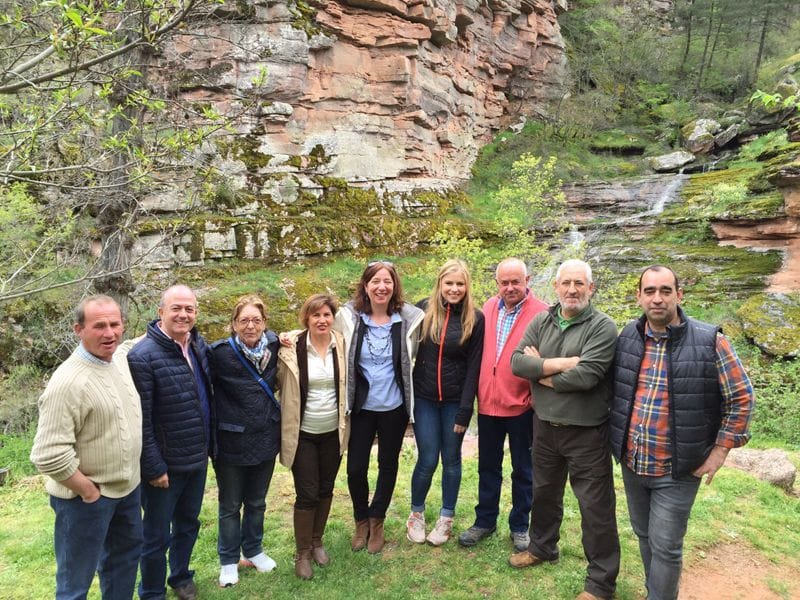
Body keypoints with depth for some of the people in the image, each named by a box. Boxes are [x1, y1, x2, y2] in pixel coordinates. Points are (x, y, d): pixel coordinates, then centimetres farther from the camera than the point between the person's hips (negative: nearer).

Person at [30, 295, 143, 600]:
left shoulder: (121, 360, -3)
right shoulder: (68, 381, -26)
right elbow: (48, 455, -27)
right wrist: (88, 491, -18)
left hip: (128, 486, 7)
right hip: (86, 498, -7)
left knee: (127, 552, 25)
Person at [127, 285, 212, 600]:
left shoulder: (199, 345, 1)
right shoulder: (142, 356, -20)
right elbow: (140, 420, -19)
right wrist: (154, 467, -17)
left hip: (198, 459, 6)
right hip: (165, 464, -6)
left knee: (188, 524, 23)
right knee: (156, 535, 12)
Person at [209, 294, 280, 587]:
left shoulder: (273, 346, -5)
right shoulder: (220, 353, -19)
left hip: (265, 440, 4)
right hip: (231, 442, -3)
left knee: (257, 502, 21)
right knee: (230, 505, 15)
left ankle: (253, 550, 43)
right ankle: (229, 560, 35)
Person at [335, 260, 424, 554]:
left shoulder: (409, 318, -10)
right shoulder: (348, 317, -9)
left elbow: (417, 354, 5)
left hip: (394, 406, 0)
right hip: (360, 406, 0)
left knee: (388, 464, 15)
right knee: (355, 468, 4)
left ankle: (376, 521, 39)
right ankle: (361, 520, 33)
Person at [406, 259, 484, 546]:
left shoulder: (475, 318, -5)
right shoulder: (423, 310, -3)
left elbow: (473, 367, -6)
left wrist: (465, 410, -9)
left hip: (455, 401, 0)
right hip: (424, 399, 0)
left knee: (451, 459, 11)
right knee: (427, 459, 2)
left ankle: (446, 518, 29)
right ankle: (416, 513, 26)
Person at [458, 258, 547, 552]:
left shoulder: (541, 313, -12)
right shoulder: (489, 307, 3)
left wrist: (537, 397, -11)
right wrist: (477, 391, 8)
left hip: (521, 405, -4)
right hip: (488, 402, 4)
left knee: (522, 469, 14)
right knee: (488, 466, 18)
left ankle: (519, 526, 31)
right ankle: (485, 520, 34)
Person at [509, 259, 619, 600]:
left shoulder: (602, 327, -14)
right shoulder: (540, 322, 2)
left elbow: (585, 376, -26)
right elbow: (517, 362, -10)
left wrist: (540, 371, -13)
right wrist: (562, 363, -21)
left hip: (586, 432, -5)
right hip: (545, 425, 5)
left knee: (596, 507, 6)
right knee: (545, 492, 23)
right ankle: (542, 547, 46)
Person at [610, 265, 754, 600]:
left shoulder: (709, 342, -14)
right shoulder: (627, 338, -1)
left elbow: (741, 397, -6)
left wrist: (720, 450, -8)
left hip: (677, 470, -4)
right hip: (631, 463, 5)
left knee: (665, 546, 4)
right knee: (644, 536, 20)